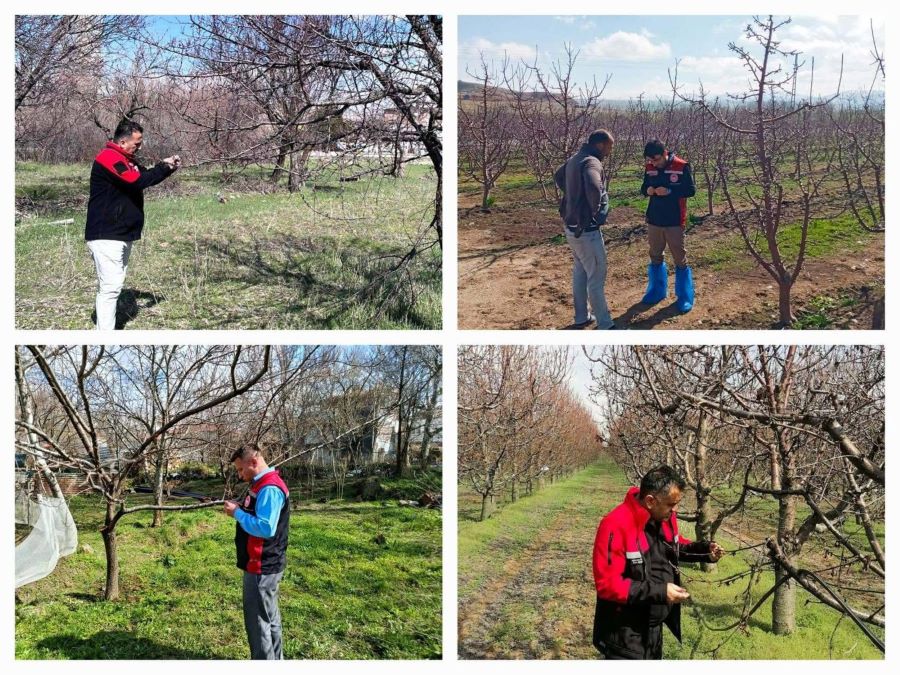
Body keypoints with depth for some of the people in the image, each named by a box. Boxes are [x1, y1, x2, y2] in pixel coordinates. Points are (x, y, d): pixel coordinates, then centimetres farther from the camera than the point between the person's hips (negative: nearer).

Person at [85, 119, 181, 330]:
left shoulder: (124, 160, 18)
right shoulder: (109, 158, -15)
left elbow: (146, 176, 23)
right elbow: (137, 181, -24)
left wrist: (168, 167, 5)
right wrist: (163, 166, -11)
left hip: (121, 235, 10)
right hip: (106, 236, -10)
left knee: (114, 286, 13)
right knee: (110, 287, -13)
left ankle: (104, 327, 19)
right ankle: (105, 330, -13)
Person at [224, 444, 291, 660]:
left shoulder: (270, 488, -21)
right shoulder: (262, 485, 12)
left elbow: (265, 528, -28)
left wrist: (237, 513, -19)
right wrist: (241, 510, 2)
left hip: (261, 568, -10)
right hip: (265, 565, 10)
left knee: (258, 621, -3)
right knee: (269, 618, 18)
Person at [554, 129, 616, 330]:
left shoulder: (575, 159, 8)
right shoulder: (592, 162, -21)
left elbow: (558, 176, 30)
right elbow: (594, 187, -42)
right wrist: (595, 210, -24)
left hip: (572, 227, 9)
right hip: (586, 230, -9)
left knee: (580, 272, 21)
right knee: (596, 277, 0)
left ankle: (581, 317, 31)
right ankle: (604, 325, 7)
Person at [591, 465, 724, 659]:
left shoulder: (665, 516, -2)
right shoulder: (617, 525, -27)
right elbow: (607, 584, -29)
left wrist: (704, 550, 0)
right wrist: (659, 592, -31)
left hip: (654, 627, 8)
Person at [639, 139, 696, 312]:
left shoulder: (682, 166, -12)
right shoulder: (649, 168, 2)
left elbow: (691, 190, -10)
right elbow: (643, 188, 12)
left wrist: (669, 191, -22)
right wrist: (647, 190, -12)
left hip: (674, 221, -5)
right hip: (654, 220, 5)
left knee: (680, 259, 2)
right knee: (655, 257, 15)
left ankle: (685, 297, 11)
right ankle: (657, 291, 30)